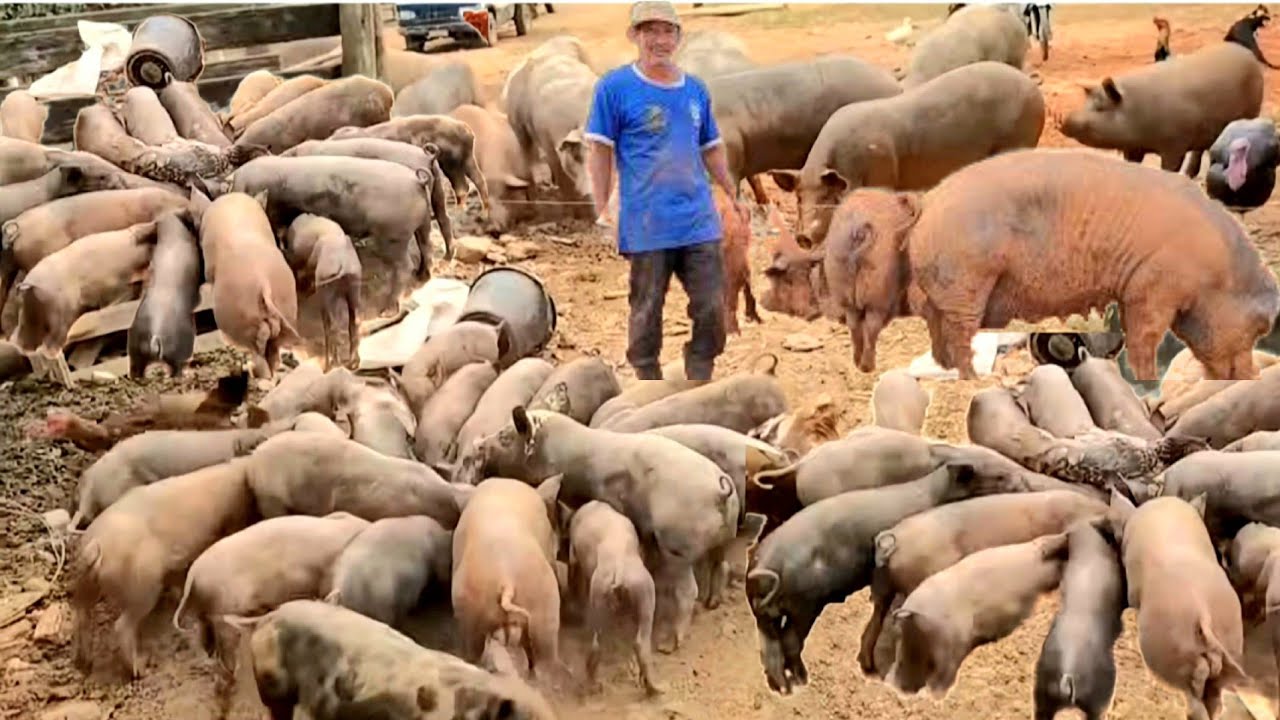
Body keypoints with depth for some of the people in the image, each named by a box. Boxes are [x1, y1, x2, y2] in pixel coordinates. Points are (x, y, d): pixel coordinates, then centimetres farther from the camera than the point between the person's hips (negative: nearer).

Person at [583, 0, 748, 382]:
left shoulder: (695, 89, 12)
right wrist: (601, 213, -9)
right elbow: (600, 153, -3)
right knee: (647, 313, 5)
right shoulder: (614, 86, -2)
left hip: (700, 222, 4)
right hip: (646, 226, -4)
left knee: (712, 311, 4)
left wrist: (735, 196, 16)